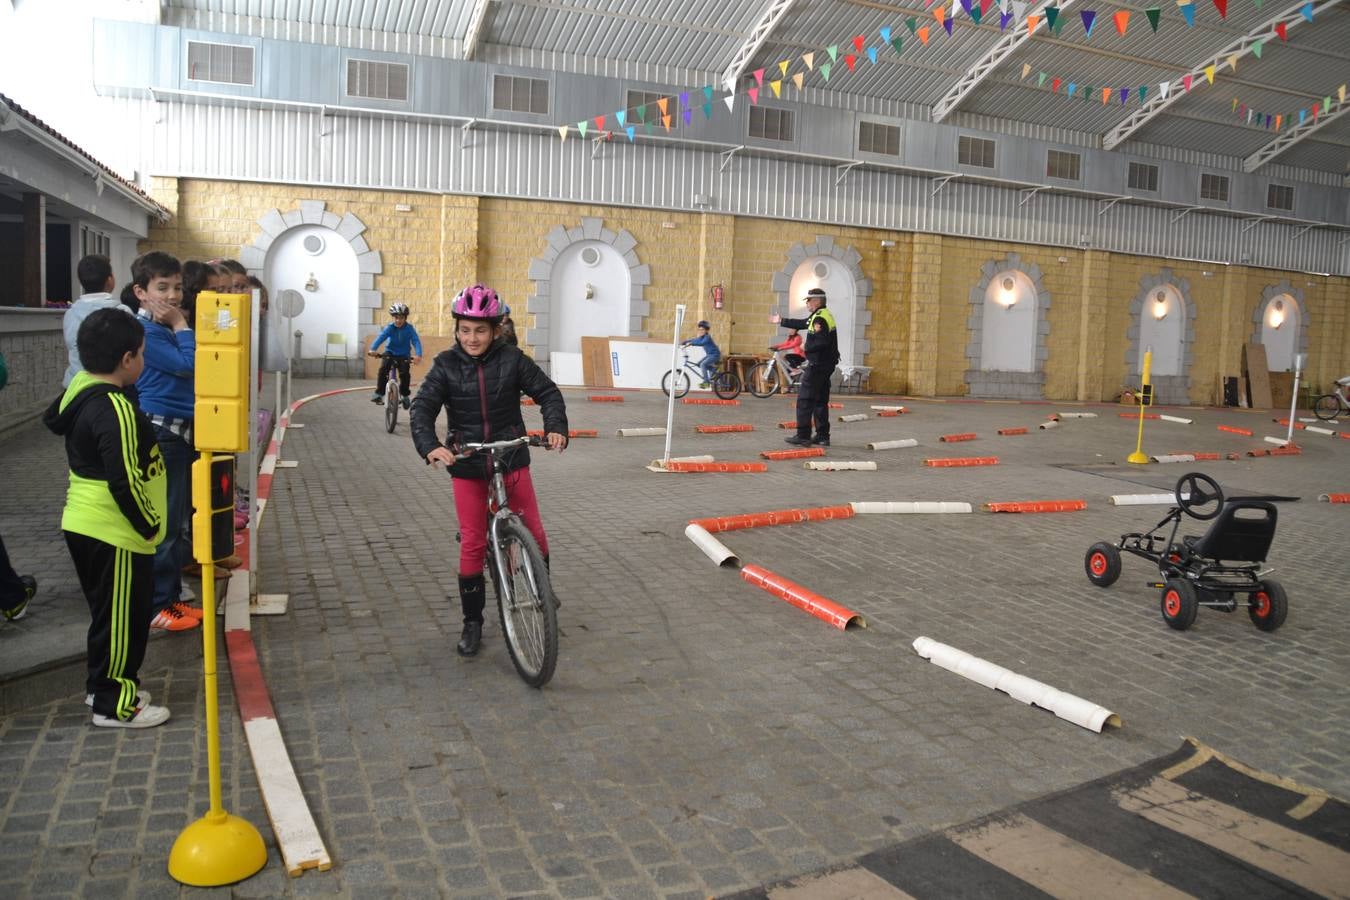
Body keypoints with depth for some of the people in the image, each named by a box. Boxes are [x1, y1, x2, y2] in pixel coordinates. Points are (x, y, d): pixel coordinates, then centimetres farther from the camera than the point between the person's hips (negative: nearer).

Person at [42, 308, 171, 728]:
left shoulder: (79, 391, 5)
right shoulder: (116, 410, -24)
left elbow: (53, 418, 27)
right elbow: (124, 482, -26)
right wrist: (150, 525, -14)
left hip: (85, 525, 10)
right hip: (115, 533, -10)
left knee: (110, 614, 22)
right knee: (122, 618, 3)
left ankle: (104, 686, 36)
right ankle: (115, 705, 14)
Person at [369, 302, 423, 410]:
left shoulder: (409, 328, -16)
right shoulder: (389, 328, -15)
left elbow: (416, 341, -26)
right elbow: (380, 337, -30)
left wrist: (418, 355, -45)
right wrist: (373, 349, -48)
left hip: (404, 355, 0)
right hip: (390, 353, 1)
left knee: (405, 374, -20)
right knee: (383, 370, -22)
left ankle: (405, 396, 2)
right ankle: (379, 394, -10)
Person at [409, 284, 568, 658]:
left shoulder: (512, 359, -6)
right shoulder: (446, 365, -5)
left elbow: (547, 392, -4)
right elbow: (422, 409, -13)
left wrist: (556, 427, -23)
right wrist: (430, 446, -32)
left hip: (511, 458, 0)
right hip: (467, 465, 0)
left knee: (534, 533, 2)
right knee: (472, 544, 1)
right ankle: (472, 623, 15)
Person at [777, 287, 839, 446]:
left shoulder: (820, 319, -17)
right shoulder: (823, 315, 15)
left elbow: (822, 342, -28)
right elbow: (802, 323, 27)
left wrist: (806, 348, -13)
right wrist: (781, 321, 34)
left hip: (818, 365, -10)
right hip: (826, 365, 10)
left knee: (804, 400, -5)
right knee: (820, 400, 13)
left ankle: (803, 435, -5)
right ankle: (823, 436, 16)